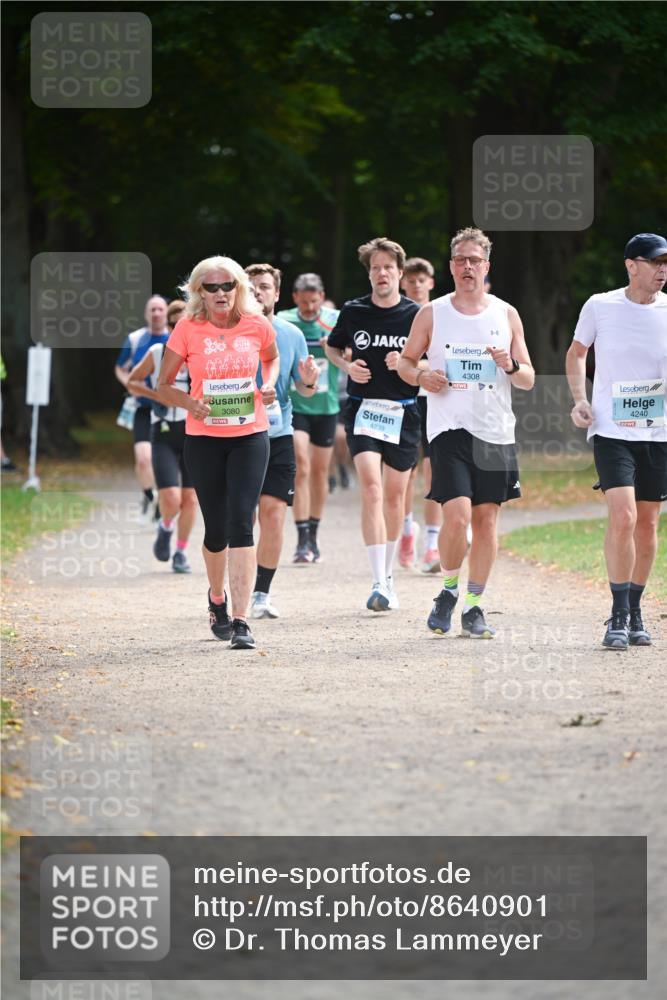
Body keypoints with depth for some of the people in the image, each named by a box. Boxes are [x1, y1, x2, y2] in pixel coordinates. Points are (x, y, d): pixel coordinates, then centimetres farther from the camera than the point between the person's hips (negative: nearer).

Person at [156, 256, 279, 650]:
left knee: (241, 524, -13)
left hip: (250, 436, 0)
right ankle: (217, 598, 38)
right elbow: (163, 386, 3)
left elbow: (272, 357, 21)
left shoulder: (257, 325, -1)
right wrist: (189, 403, -17)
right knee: (216, 529, 8)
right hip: (204, 437, 0)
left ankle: (241, 621, -15)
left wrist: (269, 385, 1)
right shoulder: (188, 329, -4)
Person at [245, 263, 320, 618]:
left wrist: (310, 382, -10)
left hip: (278, 434, 2)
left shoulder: (292, 335, 8)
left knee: (273, 515, -5)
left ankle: (261, 593, 4)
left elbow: (303, 389, 13)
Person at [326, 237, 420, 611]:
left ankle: (388, 574, 30)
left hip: (404, 411, 1)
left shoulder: (417, 314, -2)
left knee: (394, 495, 10)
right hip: (363, 409, -1)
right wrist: (347, 366, -1)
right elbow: (333, 348, 19)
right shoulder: (353, 311, 2)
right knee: (371, 487, -17)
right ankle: (379, 584, -22)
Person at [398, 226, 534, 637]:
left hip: (496, 430, 2)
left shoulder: (506, 315, 7)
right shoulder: (432, 314, 4)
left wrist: (511, 366, -12)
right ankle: (449, 588, 9)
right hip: (449, 428, -2)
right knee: (457, 515, -16)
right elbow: (406, 360, 15)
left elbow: (529, 380, 10)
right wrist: (420, 376, -7)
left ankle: (474, 606, 14)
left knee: (486, 518, 4)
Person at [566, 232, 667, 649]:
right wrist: (579, 399, 1)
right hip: (611, 429, -2)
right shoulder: (600, 306, -2)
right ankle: (619, 616, -9)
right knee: (623, 517, -17)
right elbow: (576, 353, 14)